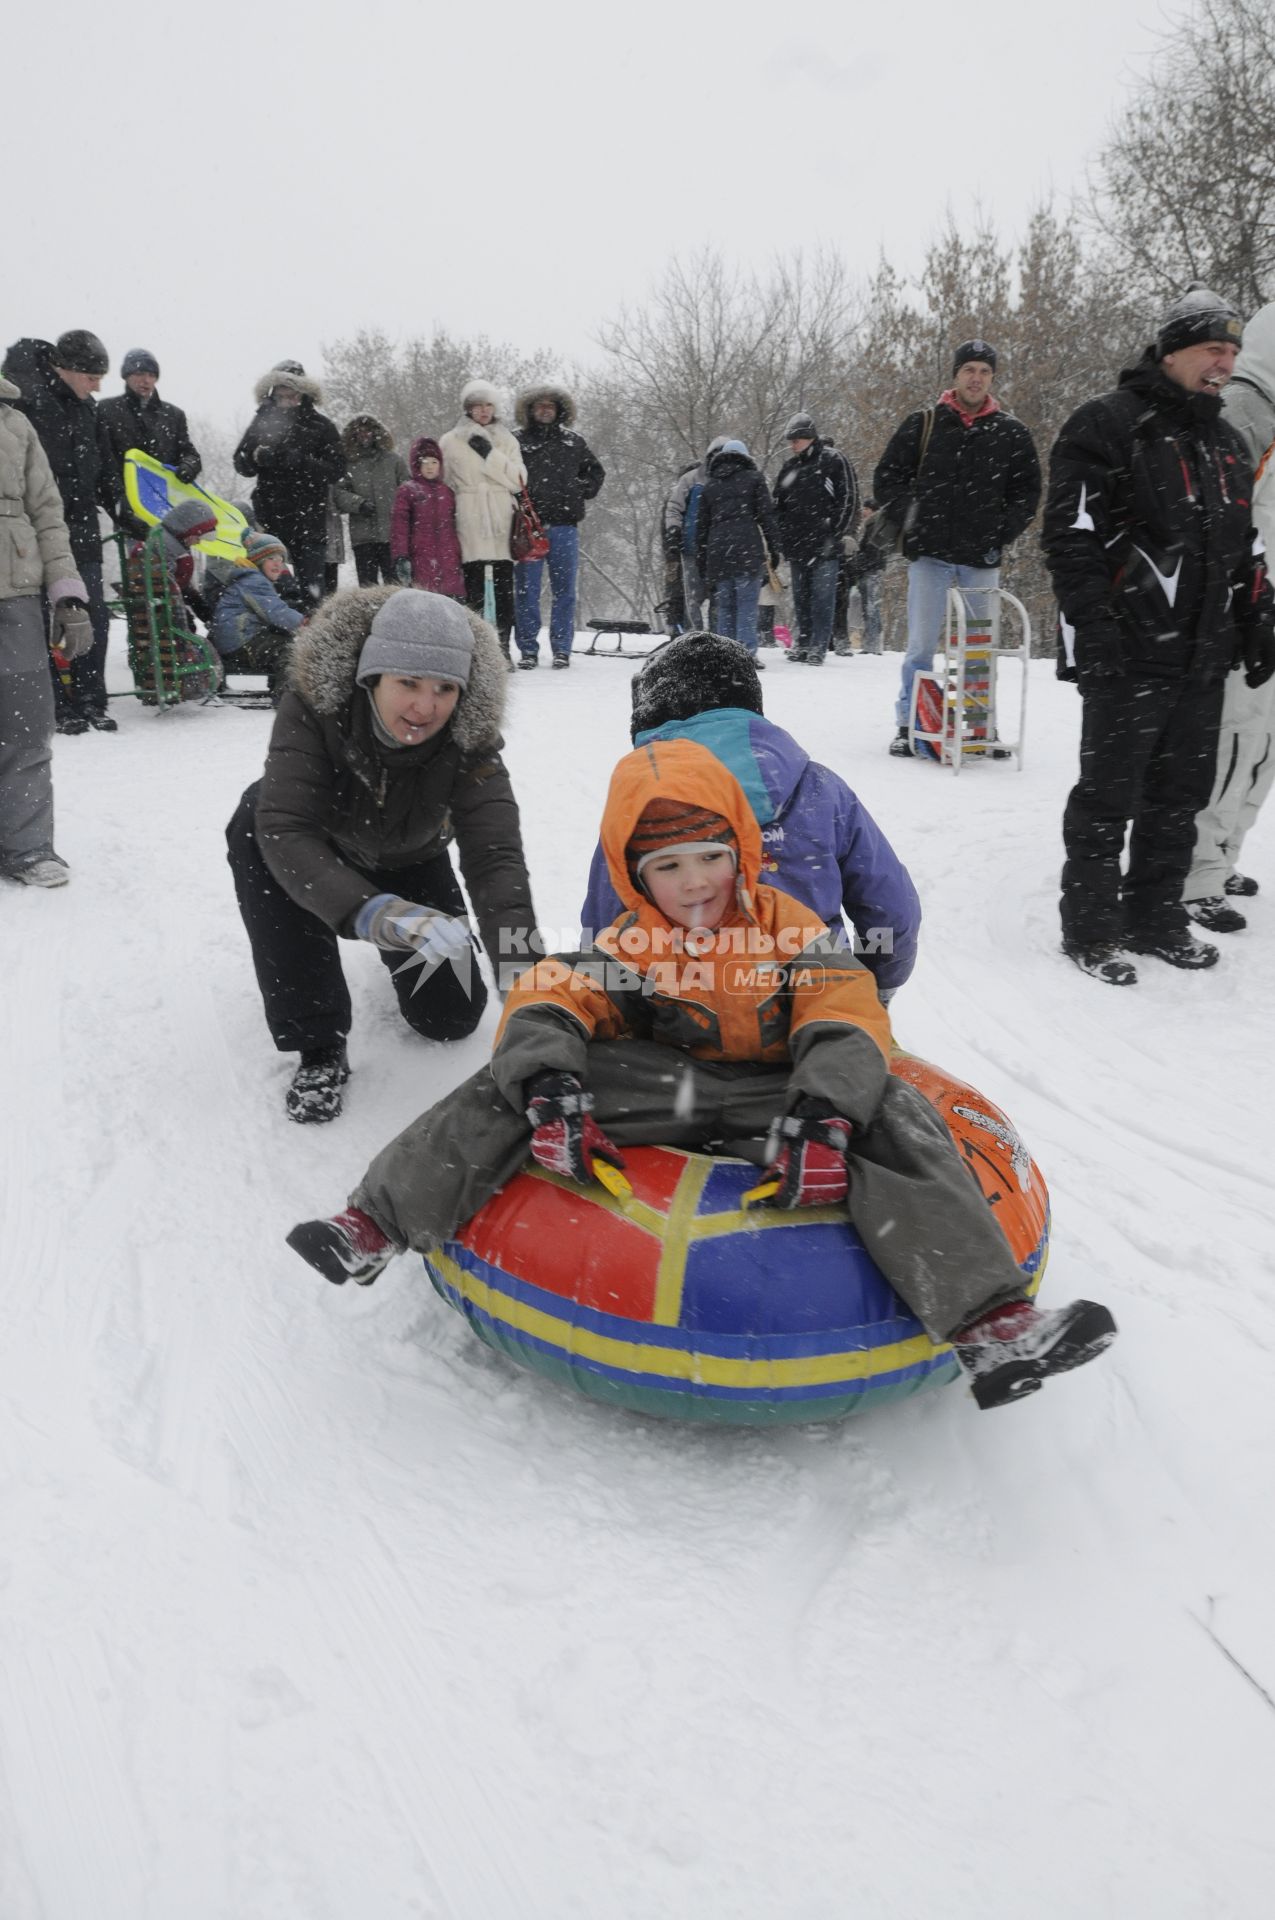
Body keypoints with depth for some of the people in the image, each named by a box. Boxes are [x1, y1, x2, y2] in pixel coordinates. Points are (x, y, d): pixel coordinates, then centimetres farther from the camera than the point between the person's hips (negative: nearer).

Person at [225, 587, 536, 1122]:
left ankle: (401, 956, 35)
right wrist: (372, 913, -63)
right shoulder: (313, 705, -36)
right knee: (256, 820, -35)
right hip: (324, 854, -1)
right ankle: (317, 1042, -23)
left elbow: (495, 856, -41)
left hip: (412, 864, 1)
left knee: (451, 1015, -5)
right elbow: (284, 830, -47)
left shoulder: (469, 739, -31)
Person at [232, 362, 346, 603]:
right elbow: (240, 464, 9)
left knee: (310, 586, -4)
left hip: (309, 518, -2)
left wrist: (302, 461, -19)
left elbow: (336, 470, -4)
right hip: (269, 515, 2)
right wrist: (256, 458, -14)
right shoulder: (262, 421, 8)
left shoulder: (320, 426, 2)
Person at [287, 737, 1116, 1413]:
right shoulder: (628, 946, 0)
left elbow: (848, 1022, -17)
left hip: (771, 1100, -1)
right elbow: (543, 1002, -11)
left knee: (887, 1112, -29)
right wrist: (549, 1093, -32)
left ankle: (989, 1324, -38)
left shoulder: (790, 930, -5)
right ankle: (377, 1225, -11)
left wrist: (822, 1118, -36)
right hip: (654, 1093, 2)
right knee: (514, 1083, -15)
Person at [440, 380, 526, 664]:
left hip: (501, 523, 2)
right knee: (474, 585, -12)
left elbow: (518, 481, 3)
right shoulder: (450, 441, 11)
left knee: (504, 587, -4)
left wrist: (490, 454, -5)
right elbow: (442, 484, 16)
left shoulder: (507, 441, 16)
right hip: (470, 523, -2)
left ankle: (501, 648, 2)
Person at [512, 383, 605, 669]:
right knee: (526, 590, -1)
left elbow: (596, 471, 26)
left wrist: (583, 493, 12)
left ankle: (562, 649, 6)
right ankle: (528, 649, 4)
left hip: (564, 526, 1)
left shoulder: (573, 443, 13)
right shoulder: (516, 442, 7)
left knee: (564, 590, 1)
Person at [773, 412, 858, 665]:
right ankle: (803, 643, 18)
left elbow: (848, 500, -5)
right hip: (797, 544, 6)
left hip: (824, 546, -6)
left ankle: (818, 647, -5)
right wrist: (782, 536, 9)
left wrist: (834, 534, -11)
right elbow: (778, 505, 21)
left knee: (822, 596, -6)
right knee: (800, 597, 10)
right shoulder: (789, 466, 16)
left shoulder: (833, 460, -2)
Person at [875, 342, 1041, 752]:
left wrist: (1003, 534, 2)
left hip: (982, 558, 1)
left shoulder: (1011, 433, 7)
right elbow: (887, 479, 9)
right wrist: (910, 521, 0)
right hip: (929, 553, -1)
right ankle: (909, 725, 7)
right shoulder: (923, 424, 5)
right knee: (921, 645, -1)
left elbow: (1028, 490, 14)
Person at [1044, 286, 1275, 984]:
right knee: (1109, 795, -2)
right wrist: (1095, 634, -19)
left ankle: (1155, 915, 23)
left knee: (1180, 796, 11)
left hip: (1202, 659, 8)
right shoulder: (1106, 424, -4)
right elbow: (1071, 537, -12)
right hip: (1128, 658, -7)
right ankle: (1089, 927, 8)